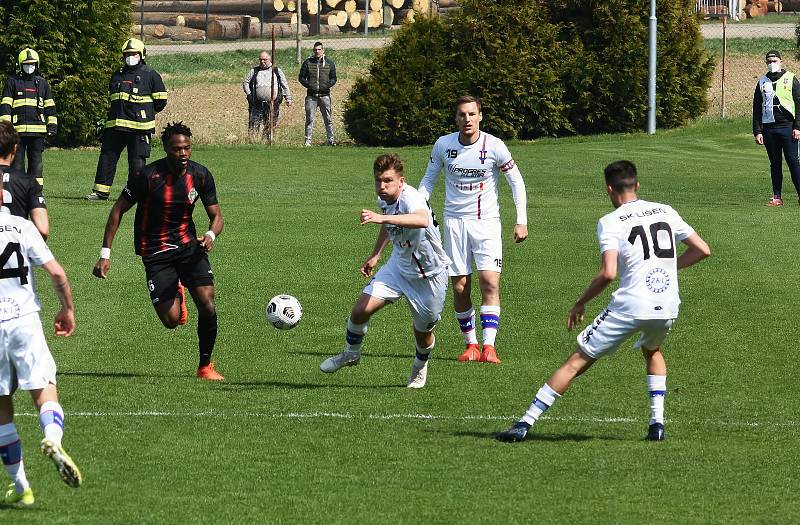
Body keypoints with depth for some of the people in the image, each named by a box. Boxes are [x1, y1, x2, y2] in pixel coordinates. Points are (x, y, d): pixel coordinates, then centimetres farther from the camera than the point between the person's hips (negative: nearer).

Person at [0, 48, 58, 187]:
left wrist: (52, 125, 10)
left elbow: (50, 107, 17)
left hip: (38, 129, 2)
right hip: (18, 129, -2)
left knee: (36, 160, 3)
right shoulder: (12, 82, 7)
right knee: (17, 161, 0)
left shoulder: (42, 83, 14)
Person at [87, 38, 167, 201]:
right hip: (116, 125, 5)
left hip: (139, 126, -5)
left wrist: (145, 112, 6)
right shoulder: (117, 75, 17)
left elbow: (161, 101, 3)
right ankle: (101, 191, 6)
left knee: (137, 161, -3)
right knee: (107, 157, 2)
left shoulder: (150, 75, 0)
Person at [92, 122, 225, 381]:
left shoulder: (201, 175, -5)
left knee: (207, 306, -14)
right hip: (155, 251, -3)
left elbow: (216, 216, 4)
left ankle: (205, 365, 7)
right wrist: (105, 254, -11)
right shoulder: (148, 175, -16)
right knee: (171, 320, -12)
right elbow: (118, 210, -7)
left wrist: (211, 235, -21)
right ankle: (176, 296, 26)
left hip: (189, 245, 3)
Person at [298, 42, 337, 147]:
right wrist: (309, 85, -10)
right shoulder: (307, 63, 6)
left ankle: (331, 139, 12)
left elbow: (333, 79, 10)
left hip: (324, 94, 1)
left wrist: (327, 85, -10)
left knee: (328, 119, 5)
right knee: (309, 119, -2)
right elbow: (301, 78, 7)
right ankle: (307, 141, 1)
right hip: (311, 95, 0)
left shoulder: (329, 63, 8)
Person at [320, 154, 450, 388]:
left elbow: (422, 220, -59)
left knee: (423, 332, 10)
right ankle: (351, 354, 18)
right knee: (361, 310, -9)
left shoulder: (410, 198, -33)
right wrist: (375, 256, 14)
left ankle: (420, 368, 43)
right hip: (399, 266, 6)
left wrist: (382, 218, -66)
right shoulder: (384, 199, -9)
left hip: (430, 276, -6)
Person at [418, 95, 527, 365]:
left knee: (490, 282, -15)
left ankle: (489, 346, -17)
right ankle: (471, 344, 13)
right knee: (460, 288, 0)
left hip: (487, 222, -2)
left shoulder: (494, 146, -9)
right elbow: (429, 179, 12)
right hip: (455, 221, 2)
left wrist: (522, 221, -4)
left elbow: (516, 181, 1)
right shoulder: (443, 145, -2)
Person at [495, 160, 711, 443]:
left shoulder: (610, 222, -2)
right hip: (668, 308, 5)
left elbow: (608, 273, -14)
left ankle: (525, 423, 0)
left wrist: (580, 303, -1)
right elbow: (702, 250, 14)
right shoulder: (665, 211, 12)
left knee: (577, 361, 3)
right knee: (652, 350, 36)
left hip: (630, 306, -4)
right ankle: (657, 423, 22)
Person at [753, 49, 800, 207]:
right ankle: (777, 197, 7)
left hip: (787, 127, -3)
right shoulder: (762, 82, 14)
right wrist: (757, 131, 5)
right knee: (775, 164, 5)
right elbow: (756, 109, 14)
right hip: (768, 128, 3)